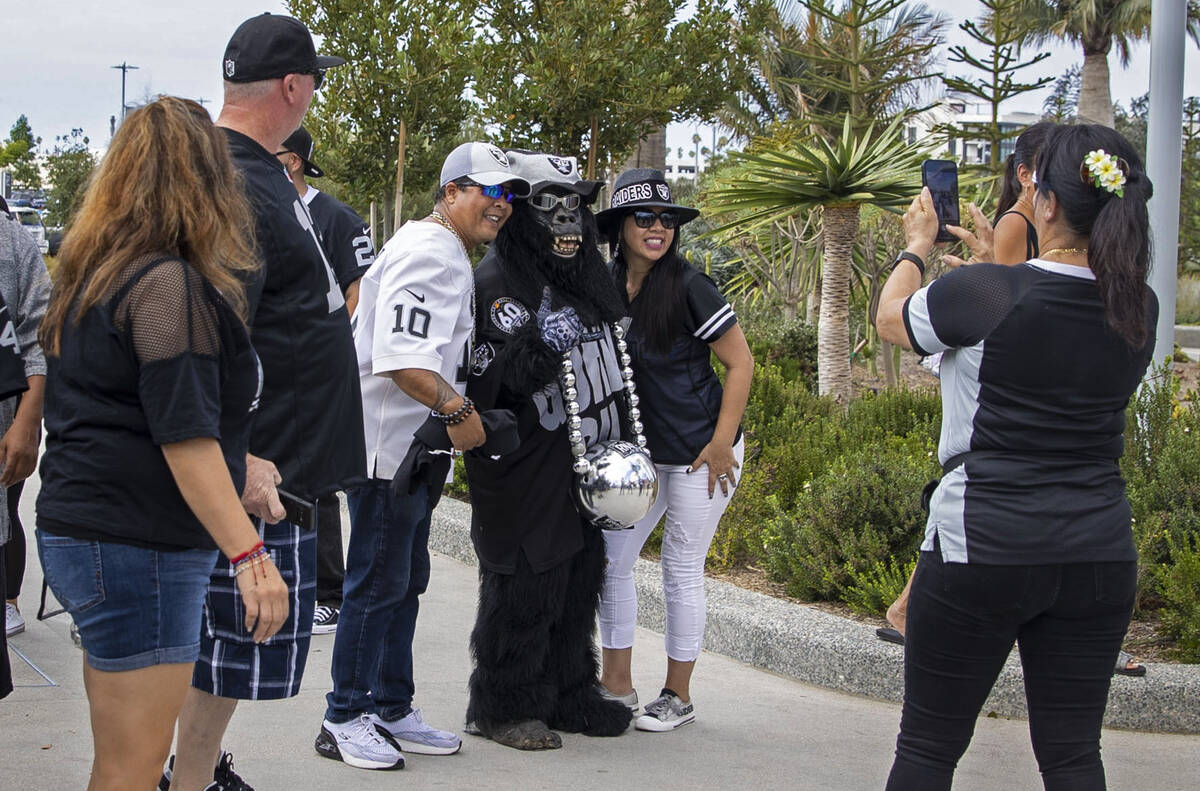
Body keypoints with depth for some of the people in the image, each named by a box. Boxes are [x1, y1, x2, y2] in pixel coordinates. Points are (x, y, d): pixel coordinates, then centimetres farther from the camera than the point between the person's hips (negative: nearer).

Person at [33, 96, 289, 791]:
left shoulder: (94, 276, 14)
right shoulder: (171, 283, -14)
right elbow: (185, 435, -20)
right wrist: (249, 554, -21)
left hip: (81, 531, 9)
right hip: (136, 548, -9)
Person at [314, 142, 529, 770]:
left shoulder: (447, 255, 19)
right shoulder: (428, 253, -16)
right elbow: (400, 357, -28)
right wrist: (458, 411, -24)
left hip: (415, 450, 11)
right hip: (387, 448, -11)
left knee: (404, 583, 16)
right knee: (377, 584, -4)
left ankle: (392, 711, 25)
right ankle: (345, 719, 5)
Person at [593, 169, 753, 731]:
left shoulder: (688, 288, -15)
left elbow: (740, 362, -12)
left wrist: (721, 443, -14)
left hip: (701, 453, -6)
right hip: (642, 452, 6)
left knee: (682, 571, 2)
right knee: (611, 558, 6)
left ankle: (678, 696, 17)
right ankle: (617, 686, 19)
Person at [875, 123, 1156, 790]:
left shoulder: (983, 292, -16)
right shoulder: (1138, 309, 0)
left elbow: (891, 318, 5)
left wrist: (918, 244, 22)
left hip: (981, 549, -4)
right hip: (1100, 556, 5)